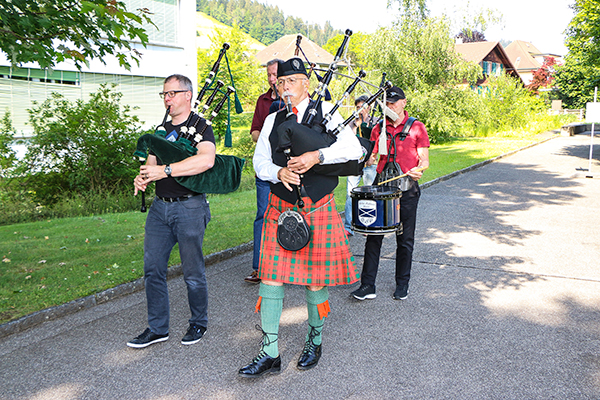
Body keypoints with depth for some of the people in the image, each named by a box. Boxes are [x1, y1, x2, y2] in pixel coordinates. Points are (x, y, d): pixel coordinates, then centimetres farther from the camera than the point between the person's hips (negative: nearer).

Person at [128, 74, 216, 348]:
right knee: (152, 269, 7)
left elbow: (206, 160, -25)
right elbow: (152, 162, 19)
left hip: (189, 207, -7)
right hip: (160, 207, 7)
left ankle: (198, 323, 24)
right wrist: (142, 177, -5)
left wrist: (165, 170, -26)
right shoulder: (163, 130, 16)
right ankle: (157, 328, 20)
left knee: (192, 272, 4)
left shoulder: (200, 126, -7)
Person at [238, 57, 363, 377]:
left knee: (316, 280, 7)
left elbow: (353, 148, -8)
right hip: (280, 208, 3)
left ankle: (314, 341, 30)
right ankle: (269, 354, 10)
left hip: (318, 209, -2)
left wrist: (317, 155, -22)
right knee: (270, 278, -1)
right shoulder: (273, 120, 12)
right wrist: (278, 172, -14)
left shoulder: (325, 111, 3)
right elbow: (259, 162, 8)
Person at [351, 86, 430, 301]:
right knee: (373, 236, -1)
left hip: (407, 187, -2)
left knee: (405, 239, 7)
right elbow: (371, 156, 12)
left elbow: (424, 160, 2)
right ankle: (367, 285, 4)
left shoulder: (417, 128, 2)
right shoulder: (379, 128, 10)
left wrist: (419, 169, -20)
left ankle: (402, 284, 22)